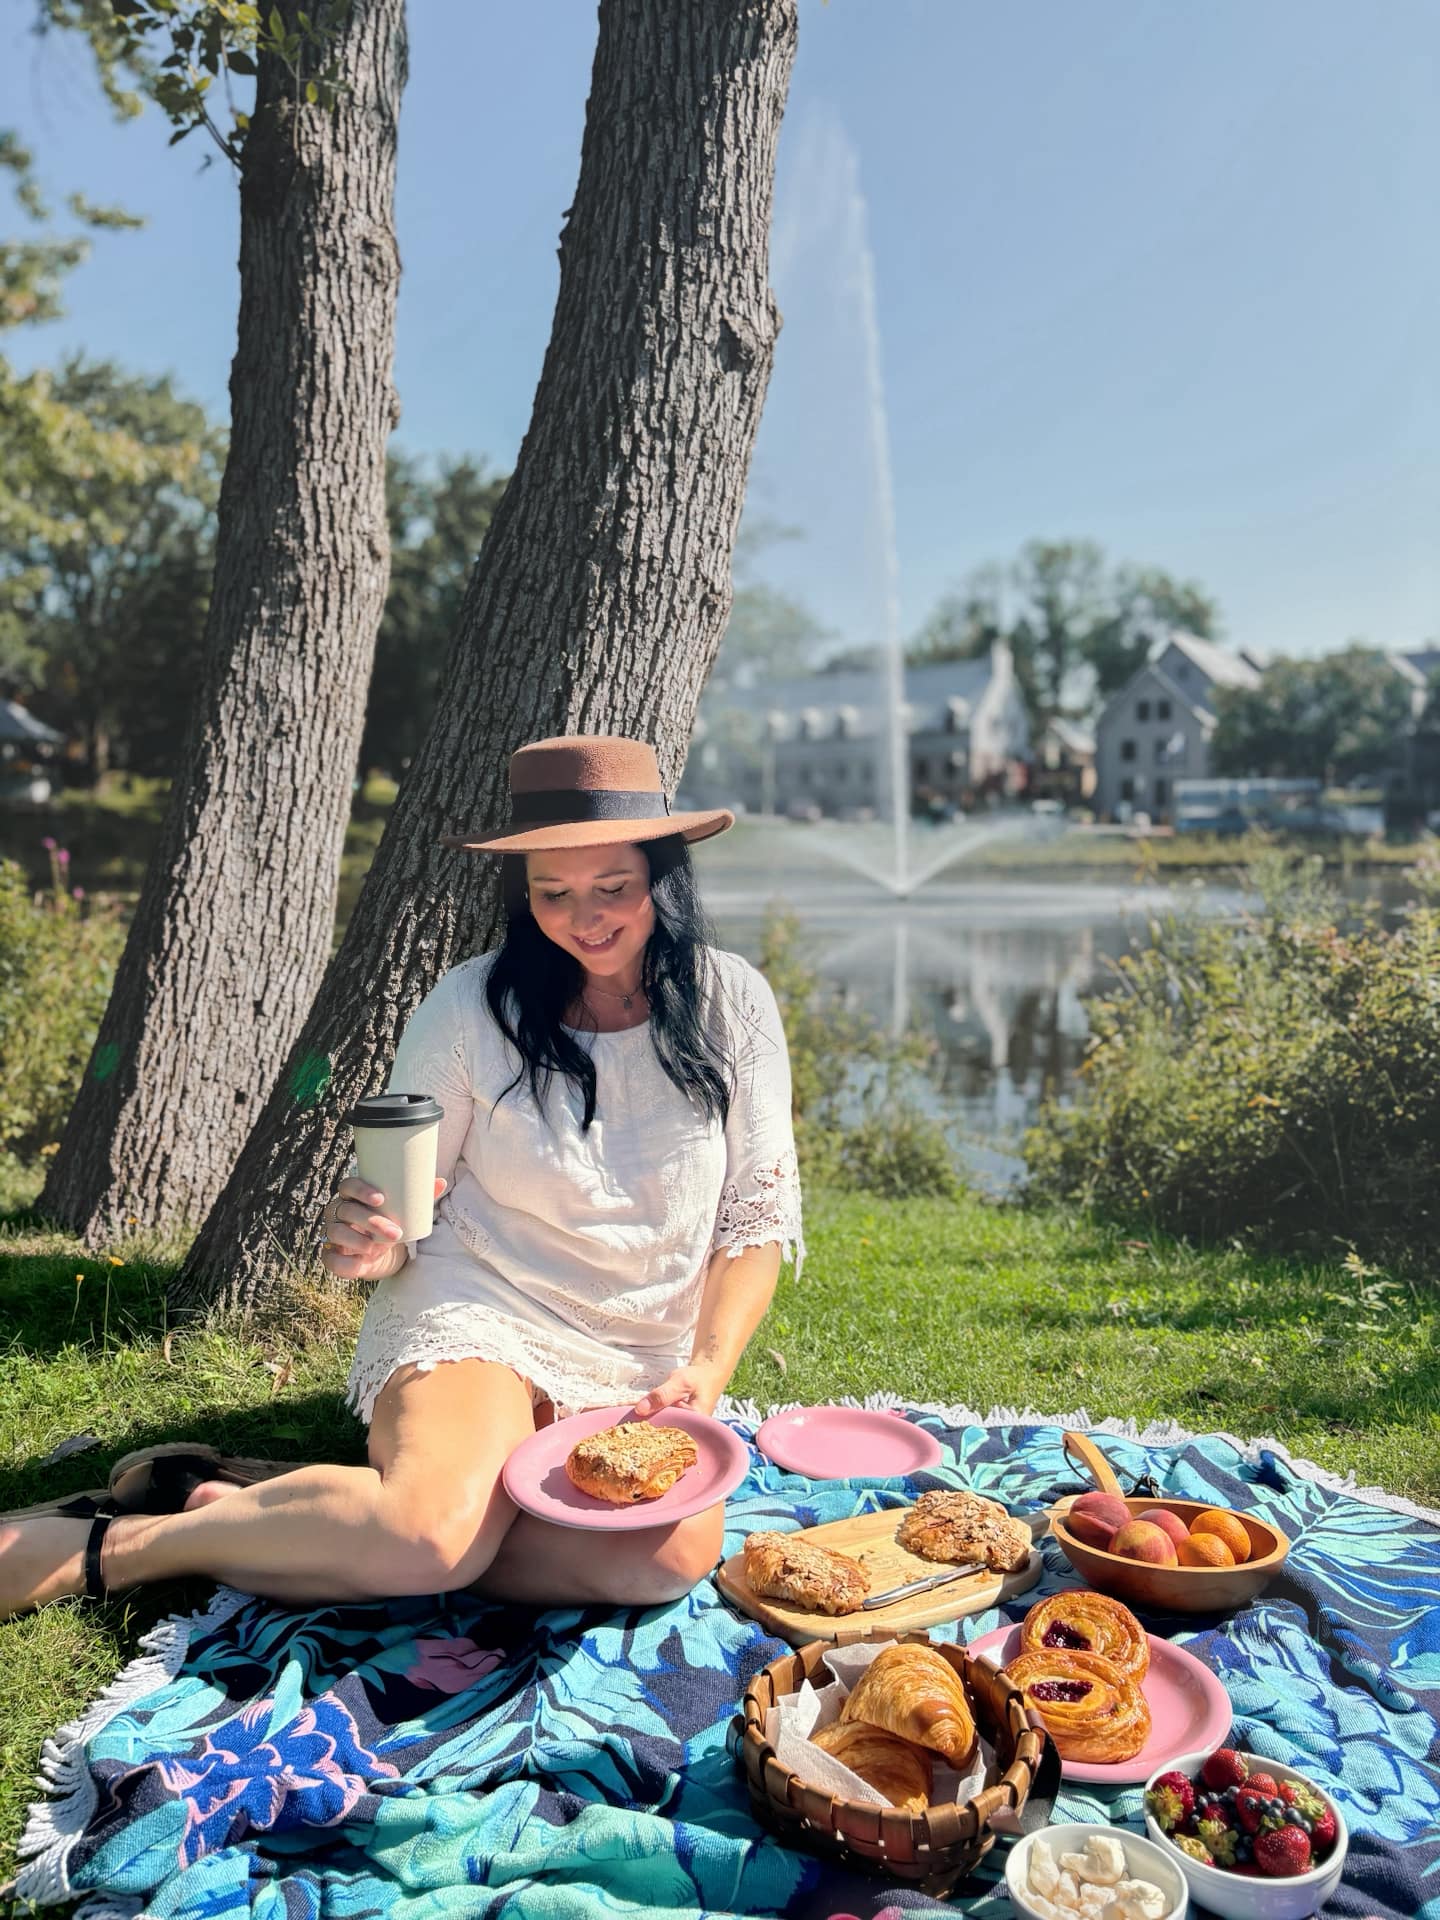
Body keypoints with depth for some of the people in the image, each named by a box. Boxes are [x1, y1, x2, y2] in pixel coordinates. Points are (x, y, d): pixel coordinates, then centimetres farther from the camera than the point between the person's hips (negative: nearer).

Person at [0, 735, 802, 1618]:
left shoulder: (732, 1005, -4)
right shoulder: (471, 1008, -8)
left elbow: (757, 1216, 1)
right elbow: (400, 1211, 0)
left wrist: (707, 1371, -13)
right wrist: (370, 1243, -23)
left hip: (646, 1368, 4)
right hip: (475, 1319, -3)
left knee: (676, 1555, -29)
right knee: (434, 1533, -35)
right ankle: (101, 1548, -11)